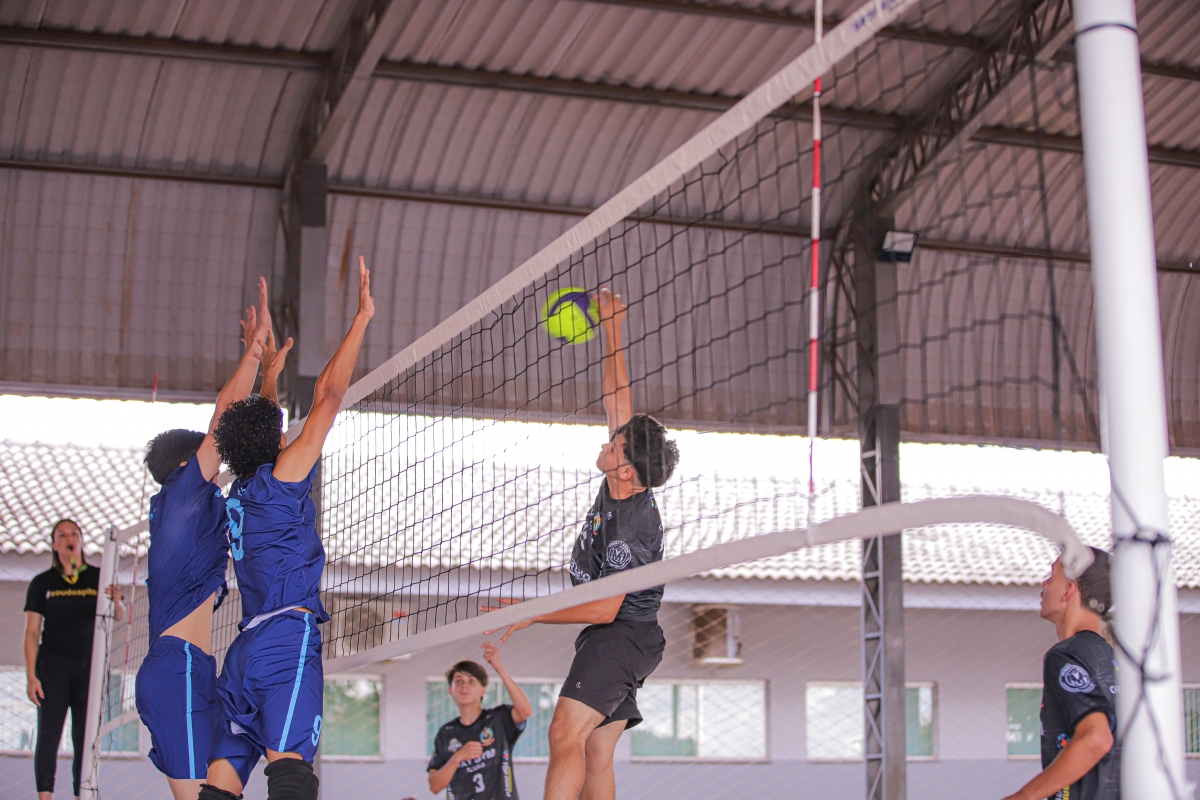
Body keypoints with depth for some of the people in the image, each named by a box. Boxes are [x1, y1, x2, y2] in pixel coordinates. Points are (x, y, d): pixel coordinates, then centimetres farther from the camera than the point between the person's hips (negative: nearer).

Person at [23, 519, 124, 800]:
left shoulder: (99, 578, 6)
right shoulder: (42, 583, 4)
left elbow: (119, 615, -2)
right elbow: (32, 632, 2)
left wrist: (117, 602, -26)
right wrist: (31, 676, -7)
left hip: (90, 669, 1)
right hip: (53, 668, -1)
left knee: (86, 738, 2)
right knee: (48, 736, -5)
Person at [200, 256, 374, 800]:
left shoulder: (237, 495, 21)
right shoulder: (279, 477, 2)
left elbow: (258, 419, 39)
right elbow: (331, 395, 1)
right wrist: (362, 317, 7)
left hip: (245, 648, 8)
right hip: (286, 637, -8)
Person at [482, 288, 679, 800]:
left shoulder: (632, 527, -23)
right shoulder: (621, 488, 1)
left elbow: (604, 607, -21)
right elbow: (617, 399, 8)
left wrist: (531, 614, -16)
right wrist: (610, 330, 9)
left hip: (622, 633, -10)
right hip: (610, 636, 10)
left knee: (566, 733, -25)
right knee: (596, 757, 5)